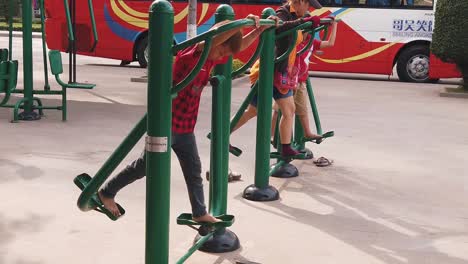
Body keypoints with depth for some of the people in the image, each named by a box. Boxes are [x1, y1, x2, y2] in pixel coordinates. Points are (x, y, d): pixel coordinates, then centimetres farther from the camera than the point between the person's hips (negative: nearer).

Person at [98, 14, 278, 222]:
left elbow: (240, 46, 16)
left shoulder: (211, 59, 5)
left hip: (185, 127, 8)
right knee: (145, 165, 6)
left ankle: (199, 212, 26)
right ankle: (106, 192, 23)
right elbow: (213, 39, -40)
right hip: (167, 122, -8)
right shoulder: (191, 54, -20)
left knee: (194, 170, 13)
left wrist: (262, 28, 7)